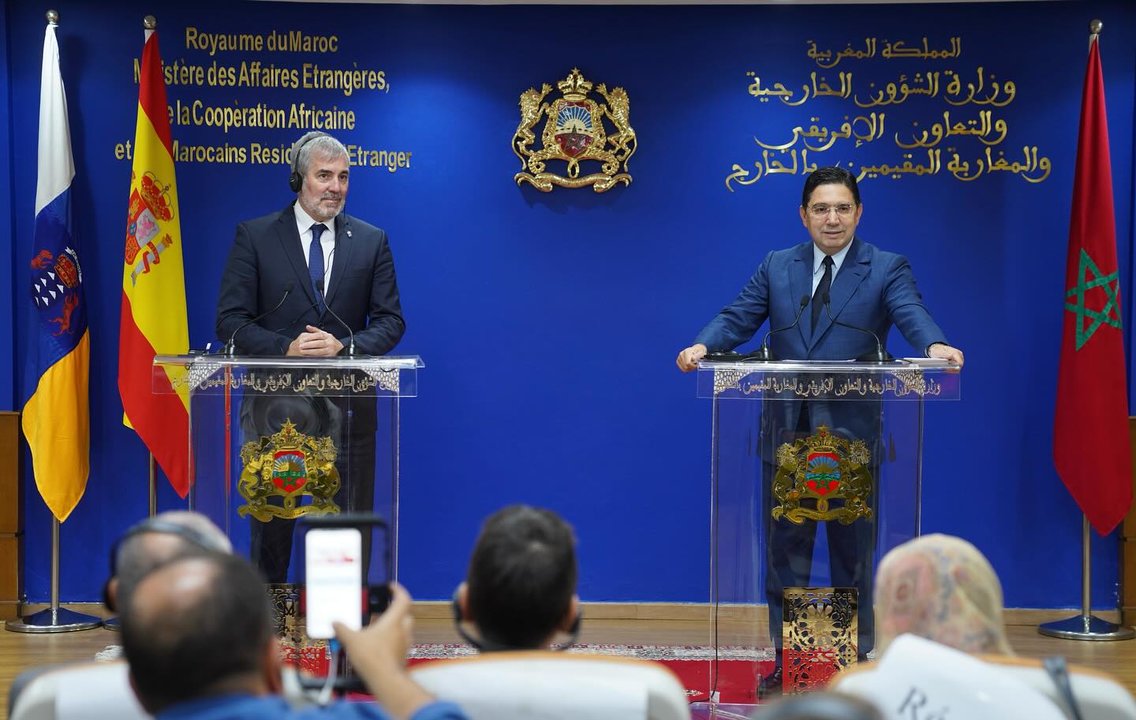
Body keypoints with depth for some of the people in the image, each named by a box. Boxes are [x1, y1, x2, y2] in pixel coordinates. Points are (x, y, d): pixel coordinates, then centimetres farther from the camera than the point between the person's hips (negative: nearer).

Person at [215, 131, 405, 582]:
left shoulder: (371, 241, 8)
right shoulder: (254, 236, 3)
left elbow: (390, 321, 6)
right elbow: (232, 321, -1)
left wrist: (344, 346, -14)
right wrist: (286, 348, -17)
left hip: (347, 405, 1)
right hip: (276, 404, -1)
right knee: (271, 519, 5)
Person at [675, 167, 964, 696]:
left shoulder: (886, 269, 2)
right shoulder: (776, 268, 10)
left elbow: (912, 314, -15)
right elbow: (738, 317, 1)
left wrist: (935, 345, -37)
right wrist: (703, 345, -21)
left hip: (853, 433, -2)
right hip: (787, 433, 2)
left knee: (853, 551, 7)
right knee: (785, 549, 8)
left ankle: (856, 662, 18)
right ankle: (787, 659, 17)